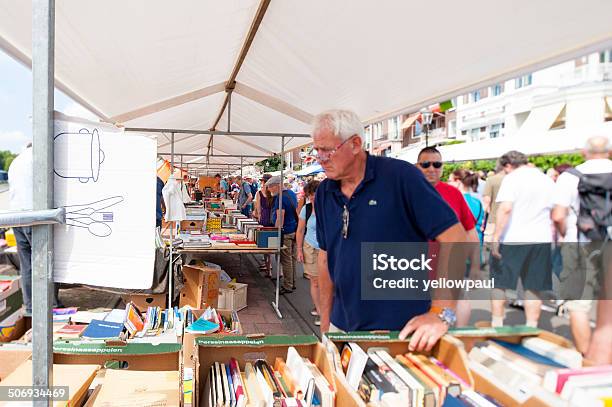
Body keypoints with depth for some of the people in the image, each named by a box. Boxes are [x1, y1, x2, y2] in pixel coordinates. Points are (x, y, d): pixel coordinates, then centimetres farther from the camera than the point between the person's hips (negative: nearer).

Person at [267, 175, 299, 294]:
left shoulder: (280, 197, -18)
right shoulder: (291, 193, 12)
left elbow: (280, 218, -23)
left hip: (286, 232, -10)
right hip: (295, 230, 10)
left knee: (286, 260, -2)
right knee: (292, 258, 14)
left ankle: (287, 286, 4)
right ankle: (292, 283, 23)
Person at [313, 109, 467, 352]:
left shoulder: (400, 176, -15)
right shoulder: (324, 193, 3)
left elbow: (454, 237, -17)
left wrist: (441, 313, -22)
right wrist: (325, 322, 8)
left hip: (401, 331, -5)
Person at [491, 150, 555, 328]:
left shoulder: (512, 178, -6)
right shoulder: (548, 180, 13)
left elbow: (505, 208, -19)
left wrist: (496, 237, -18)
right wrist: (553, 238, 21)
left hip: (512, 239, -5)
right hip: (541, 240, 5)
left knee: (499, 282, 9)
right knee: (534, 288, 10)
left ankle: (497, 323, 13)